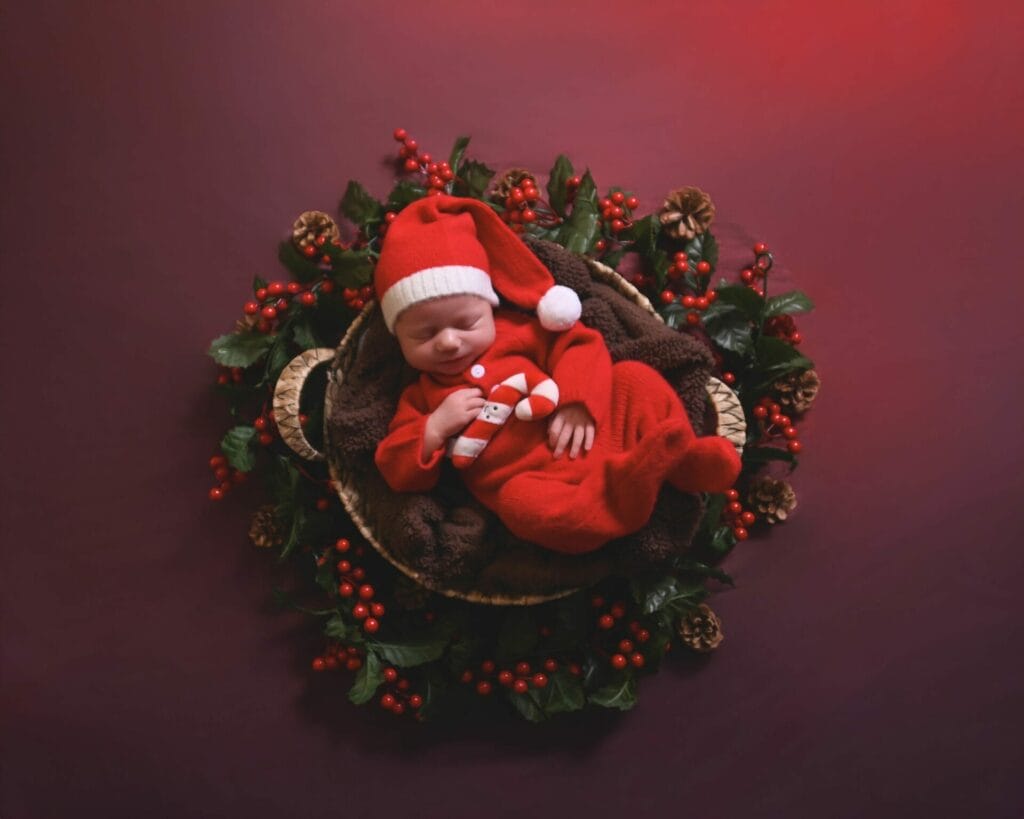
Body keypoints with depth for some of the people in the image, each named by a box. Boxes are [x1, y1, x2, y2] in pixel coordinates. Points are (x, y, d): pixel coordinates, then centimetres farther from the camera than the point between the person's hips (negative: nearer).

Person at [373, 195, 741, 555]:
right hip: (537, 483, -3)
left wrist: (578, 402, -12)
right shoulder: (421, 396, 15)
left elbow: (579, 345, 6)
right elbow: (399, 472, 8)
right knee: (521, 502, -37)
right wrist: (434, 429, -10)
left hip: (596, 443, 3)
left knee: (632, 376, -12)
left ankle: (681, 461, -19)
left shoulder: (516, 333, 15)